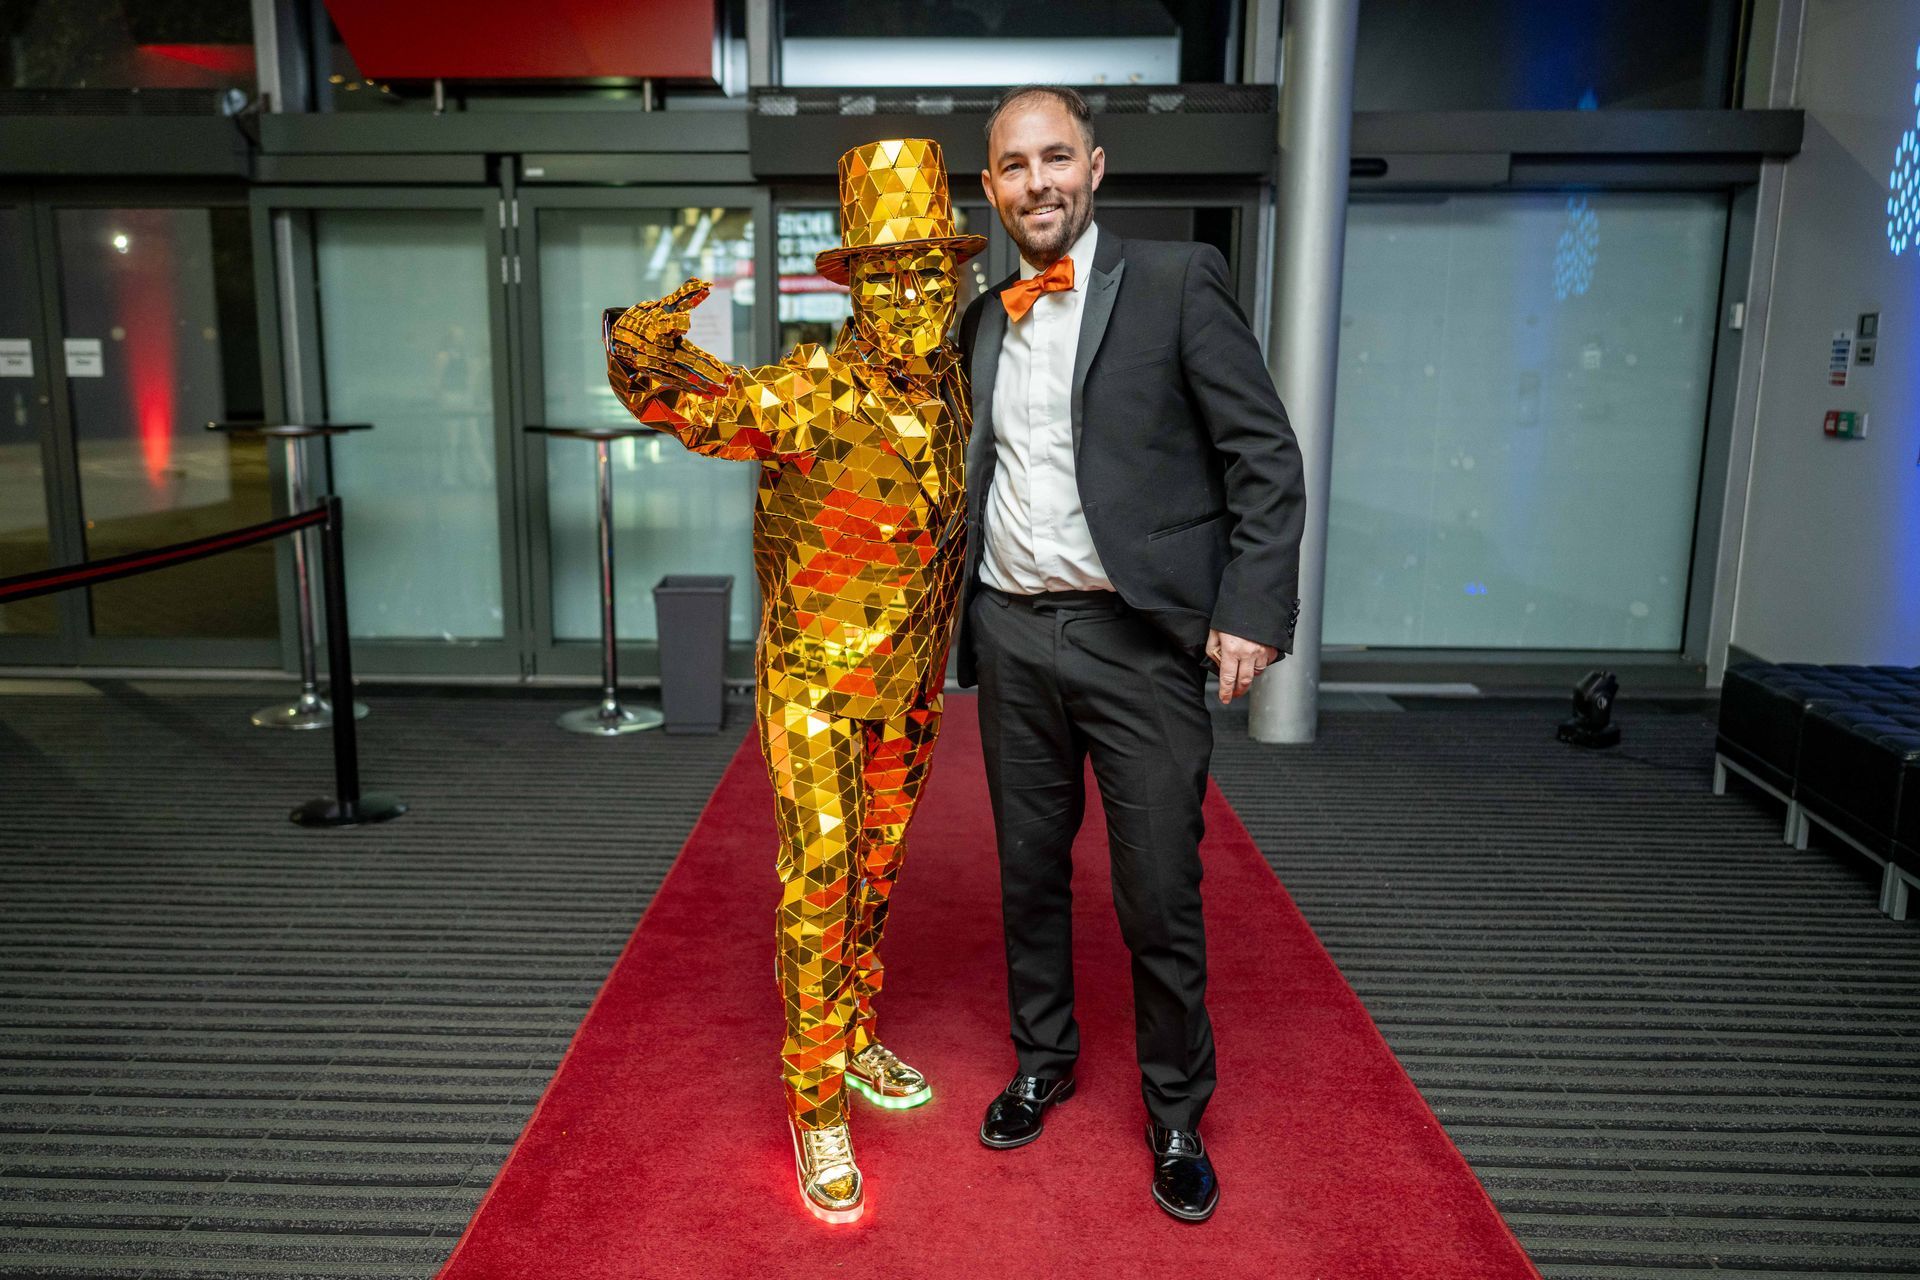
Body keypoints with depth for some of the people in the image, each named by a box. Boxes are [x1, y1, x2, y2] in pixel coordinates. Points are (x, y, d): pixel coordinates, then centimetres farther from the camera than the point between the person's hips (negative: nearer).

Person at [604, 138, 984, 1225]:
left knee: (877, 869, 16)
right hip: (816, 680, -6)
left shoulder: (950, 386, -4)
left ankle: (855, 1039, 34)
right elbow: (640, 367, -31)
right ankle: (818, 1106, 10)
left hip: (911, 685, 6)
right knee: (820, 885, -4)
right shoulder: (808, 403, -25)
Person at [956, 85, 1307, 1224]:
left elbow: (1267, 459, -6)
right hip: (1012, 637, 5)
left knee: (1161, 901, 3)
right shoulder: (984, 321, 12)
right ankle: (1044, 1059, 38)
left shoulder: (1179, 283, -3)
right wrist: (955, 619, 10)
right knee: (1029, 873, 16)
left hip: (1138, 638, -4)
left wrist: (1253, 609, -15)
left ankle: (1177, 1117, 24)